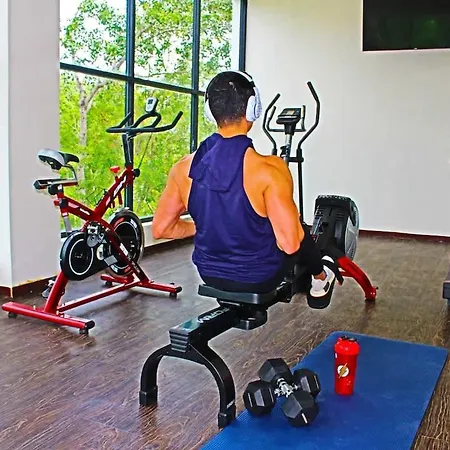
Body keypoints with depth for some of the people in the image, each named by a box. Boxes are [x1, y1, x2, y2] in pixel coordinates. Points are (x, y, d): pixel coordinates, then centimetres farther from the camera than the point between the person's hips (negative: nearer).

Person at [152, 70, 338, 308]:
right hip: (258, 278, -4)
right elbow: (290, 243, -26)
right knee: (299, 231, 27)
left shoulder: (185, 168, -12)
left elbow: (160, 229, -4)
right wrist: (294, 225, -2)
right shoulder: (268, 169, -26)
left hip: (209, 275, 4)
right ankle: (320, 280, 51)